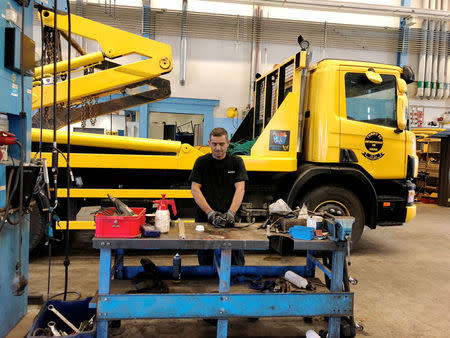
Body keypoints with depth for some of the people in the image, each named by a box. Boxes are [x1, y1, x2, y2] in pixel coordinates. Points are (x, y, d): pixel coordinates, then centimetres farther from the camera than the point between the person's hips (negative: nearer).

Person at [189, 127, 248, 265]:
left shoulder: (236, 162, 4)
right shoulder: (201, 162, 4)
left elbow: (240, 189, -5)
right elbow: (195, 189, -3)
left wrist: (231, 213, -20)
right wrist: (210, 213, -15)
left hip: (229, 221, 0)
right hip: (204, 220, 0)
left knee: (237, 264, 0)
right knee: (205, 263, 8)